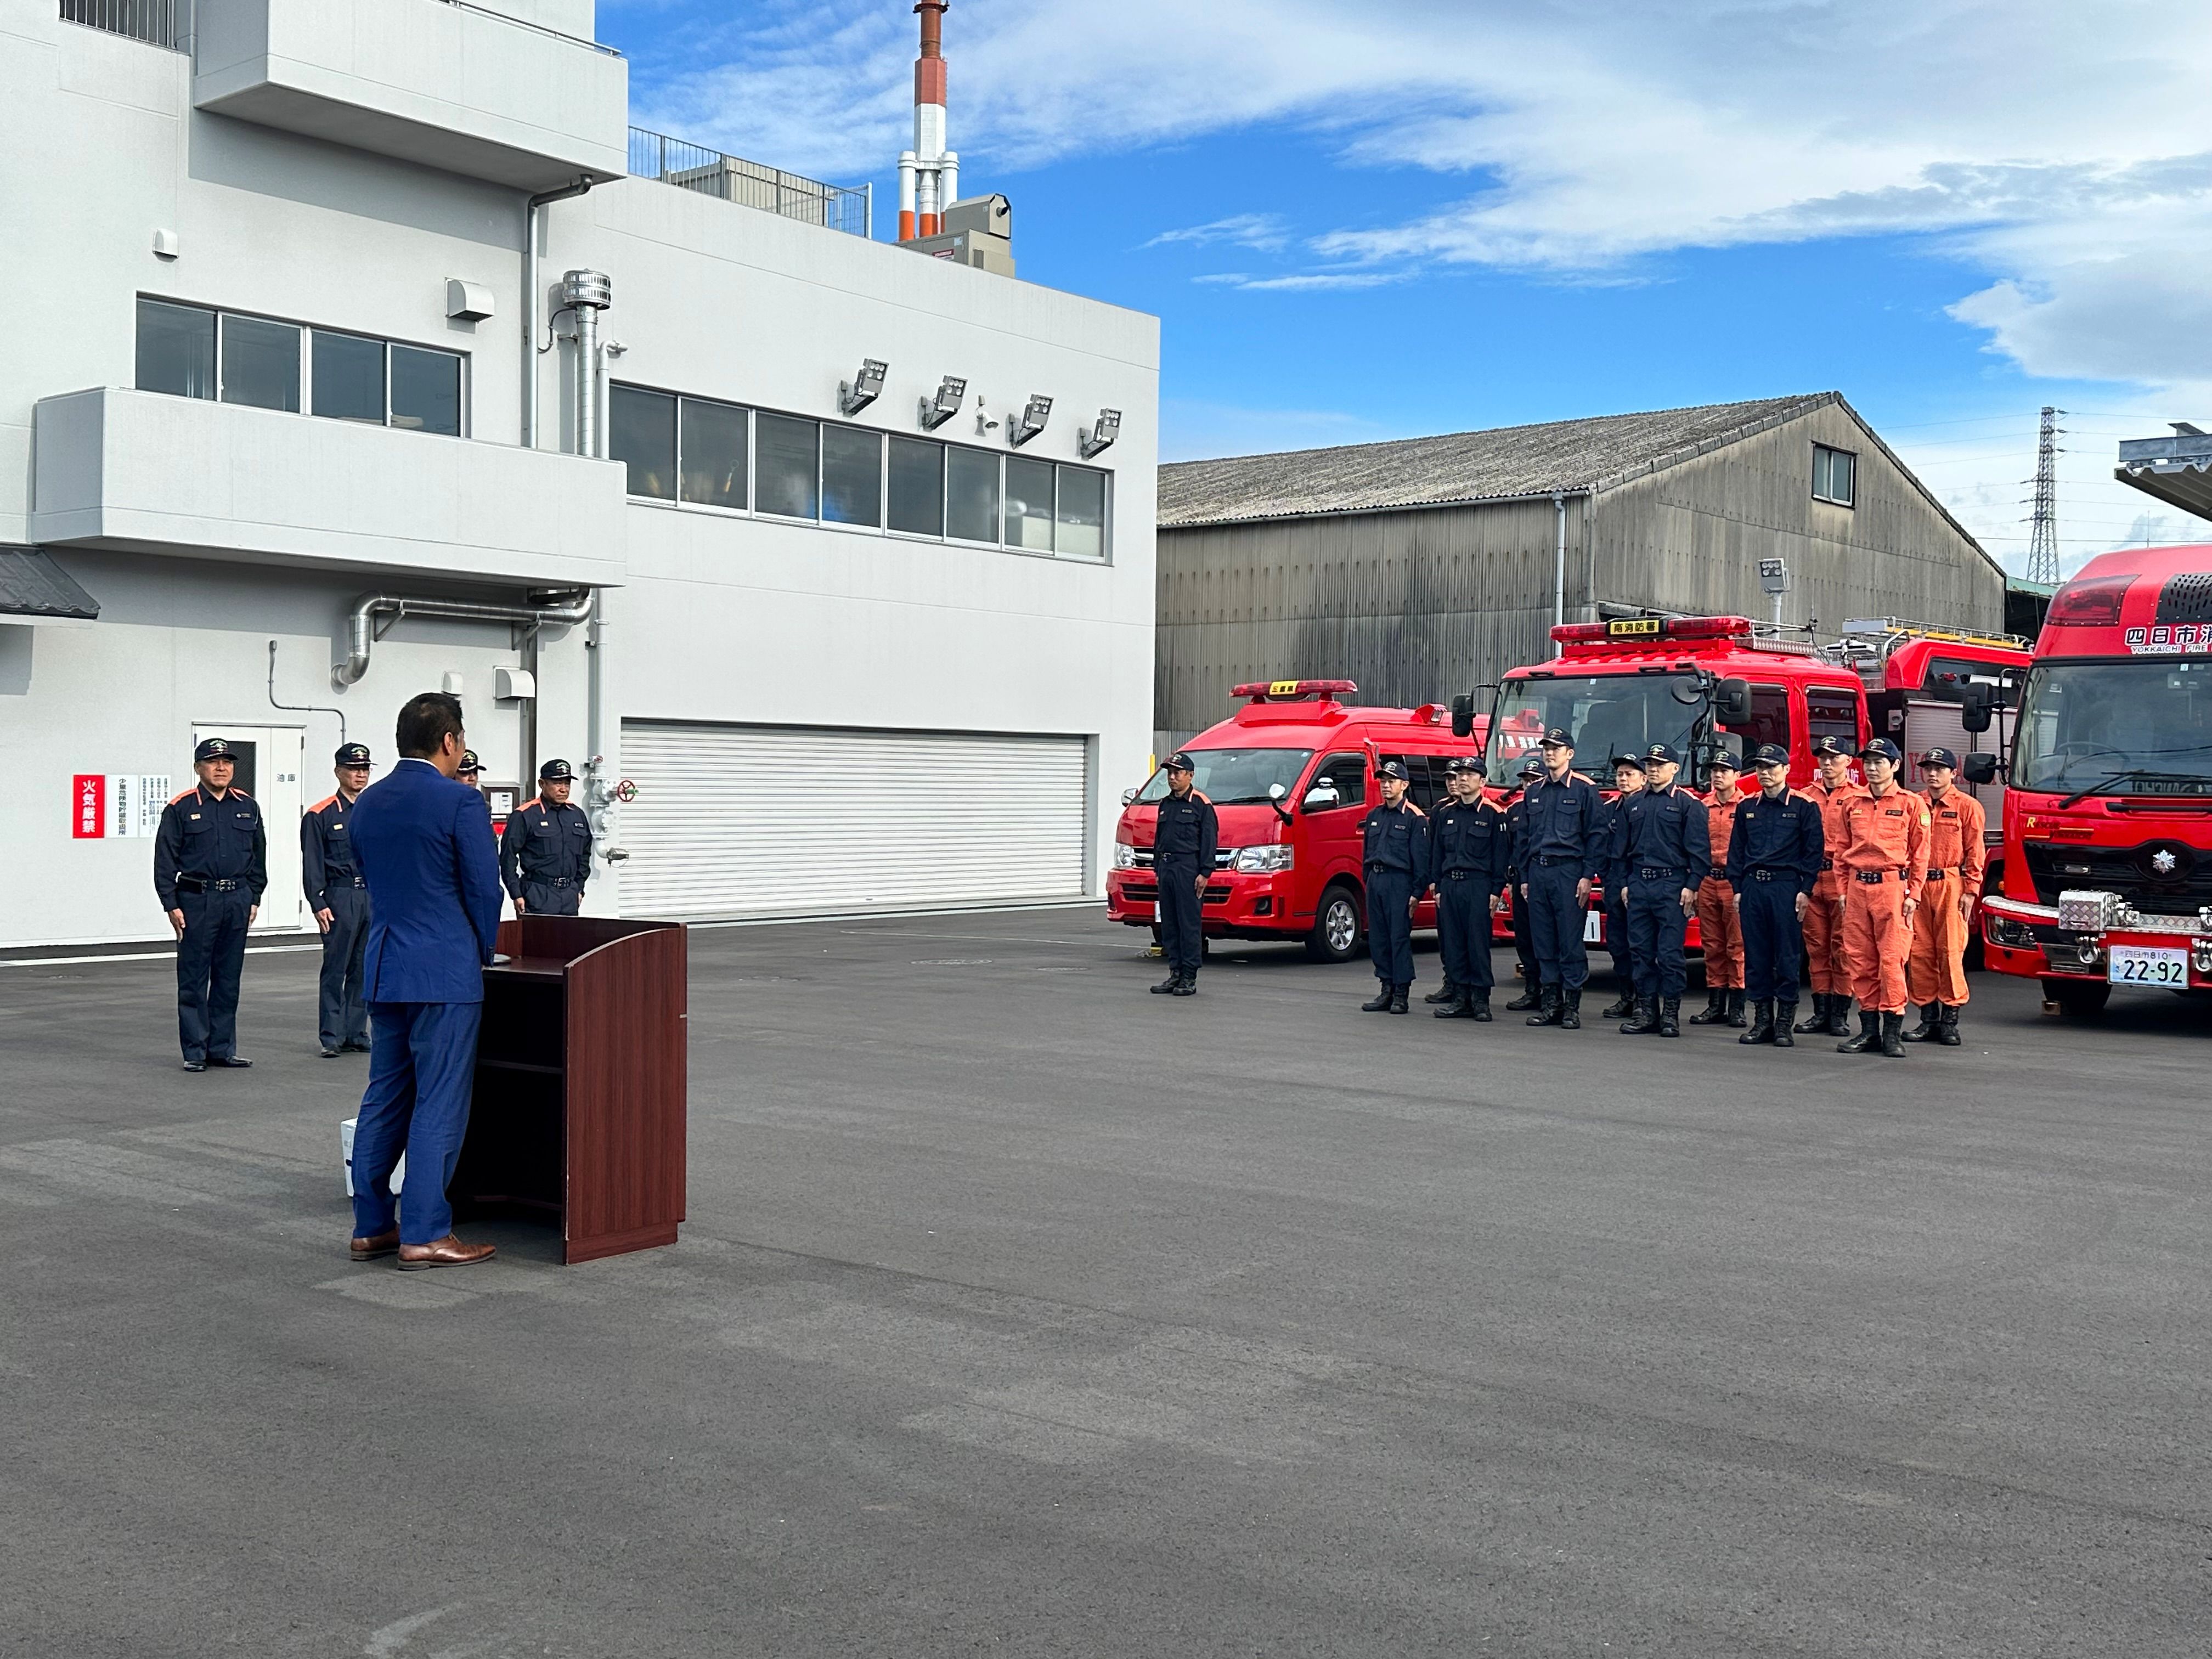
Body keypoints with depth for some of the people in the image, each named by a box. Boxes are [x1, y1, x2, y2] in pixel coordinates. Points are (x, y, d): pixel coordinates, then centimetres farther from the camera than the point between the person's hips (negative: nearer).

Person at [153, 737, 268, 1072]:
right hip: (196, 902, -4)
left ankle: (223, 1048, 16)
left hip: (237, 902, 4)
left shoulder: (247, 808, 10)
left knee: (229, 979, 9)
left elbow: (258, 857, 16)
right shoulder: (181, 809, -2)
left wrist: (254, 898, 12)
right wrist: (171, 905, -8)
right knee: (193, 979, 0)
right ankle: (195, 1051, 6)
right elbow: (165, 860, -3)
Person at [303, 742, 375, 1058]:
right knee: (335, 970, -2)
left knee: (365, 971, 8)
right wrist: (318, 904, -11)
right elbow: (312, 865, -3)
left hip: (376, 899, 4)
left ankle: (356, 1034, 15)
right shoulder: (320, 815, 0)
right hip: (340, 899, -4)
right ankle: (333, 1039, 3)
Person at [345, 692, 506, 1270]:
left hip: (384, 968, 7)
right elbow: (484, 888, -10)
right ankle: (424, 1234, -1)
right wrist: (483, 951, 7)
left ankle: (371, 1226, 17)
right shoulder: (461, 801, -12)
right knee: (439, 1105, -3)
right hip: (445, 972, -7)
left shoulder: (367, 803, 10)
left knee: (385, 1097, 13)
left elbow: (371, 879, 17)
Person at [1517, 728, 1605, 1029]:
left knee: (1571, 940, -4)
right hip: (1538, 872, 5)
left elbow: (1595, 836, -4)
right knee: (1544, 940, 6)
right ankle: (1551, 1002, 12)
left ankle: (1572, 1006, 0)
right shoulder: (1533, 792, 16)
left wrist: (1587, 876, -11)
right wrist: (1524, 877, 13)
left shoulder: (1585, 789, 0)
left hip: (1569, 872, -5)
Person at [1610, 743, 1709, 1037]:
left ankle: (1671, 1013, 2)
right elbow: (1620, 847, 18)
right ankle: (1646, 1011, 12)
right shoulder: (1632, 804, 14)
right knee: (1640, 950, 5)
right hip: (1638, 885, 5)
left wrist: (1692, 886, -10)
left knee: (1670, 952, -4)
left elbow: (1699, 849, -3)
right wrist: (1624, 883, 11)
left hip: (1672, 886, -5)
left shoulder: (1688, 804, 0)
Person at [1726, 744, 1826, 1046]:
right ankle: (1762, 1021, 11)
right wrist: (1738, 888, 8)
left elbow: (1814, 850, -2)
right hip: (1753, 886, 4)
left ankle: (1784, 1024, 3)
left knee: (1786, 956, -2)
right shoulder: (1746, 808, 14)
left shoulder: (1804, 806, 1)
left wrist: (1805, 890, -8)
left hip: (1786, 886, -4)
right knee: (1756, 956, 5)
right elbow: (1736, 850, 16)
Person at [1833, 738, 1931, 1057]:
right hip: (1857, 887, 4)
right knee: (1860, 959, 5)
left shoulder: (1912, 804, 2)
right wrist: (1844, 890, 10)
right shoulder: (1853, 805, 13)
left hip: (1892, 886, -4)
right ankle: (1869, 1029, 12)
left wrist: (1913, 895, -6)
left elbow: (1920, 853, 0)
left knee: (1892, 958, -6)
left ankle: (1893, 1032, -1)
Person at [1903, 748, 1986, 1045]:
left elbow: (1975, 852, -1)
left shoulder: (1967, 806, 2)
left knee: (1950, 951, -3)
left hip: (1950, 885, -4)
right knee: (1919, 952, 3)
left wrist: (1970, 891, -8)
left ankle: (1950, 1020, 3)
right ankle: (1928, 1018, 10)